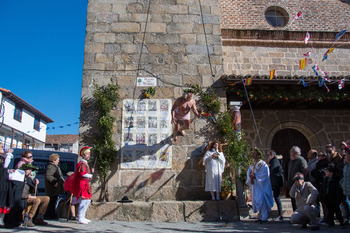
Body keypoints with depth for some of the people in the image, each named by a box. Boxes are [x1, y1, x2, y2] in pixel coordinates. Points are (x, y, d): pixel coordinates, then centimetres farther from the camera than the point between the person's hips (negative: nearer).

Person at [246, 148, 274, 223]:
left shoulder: (263, 164, -8)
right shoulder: (253, 165, 14)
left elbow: (264, 175, -16)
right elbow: (249, 172, 8)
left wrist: (255, 176, -17)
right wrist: (251, 178, -12)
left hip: (261, 186, -7)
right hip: (255, 186, 7)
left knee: (261, 200, -8)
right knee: (256, 201, 8)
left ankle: (264, 218, -1)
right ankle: (260, 217, 17)